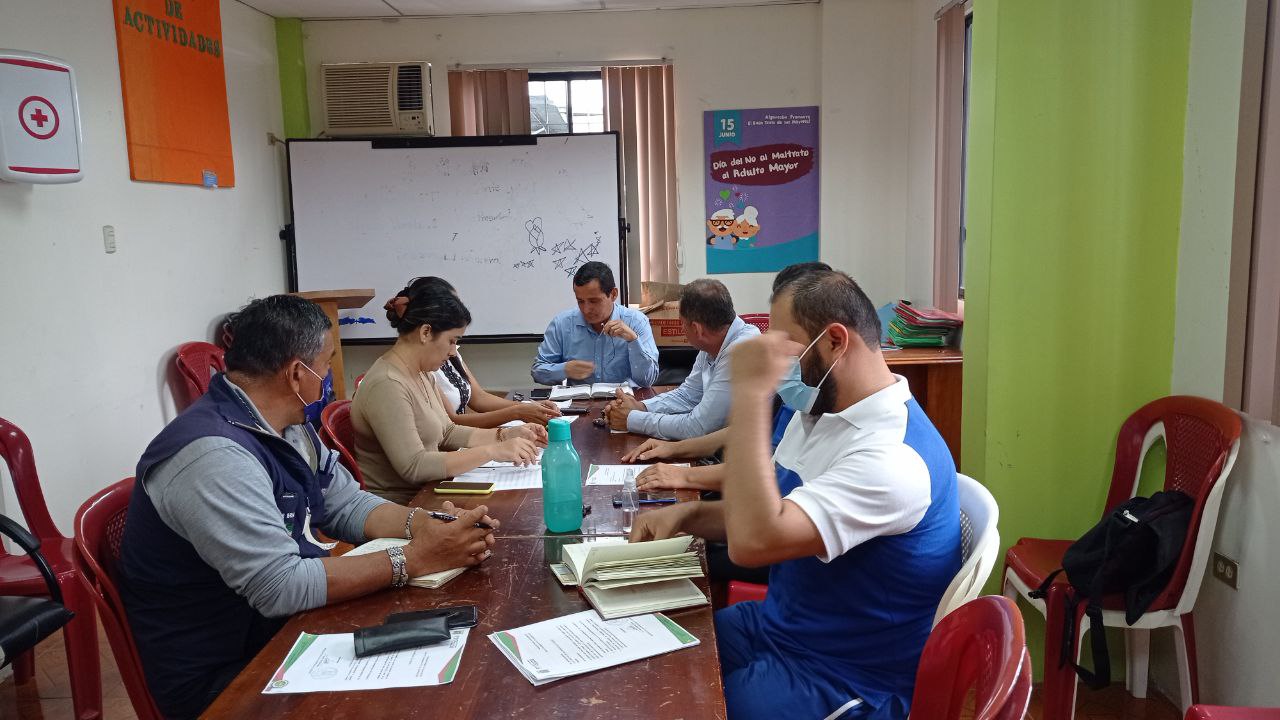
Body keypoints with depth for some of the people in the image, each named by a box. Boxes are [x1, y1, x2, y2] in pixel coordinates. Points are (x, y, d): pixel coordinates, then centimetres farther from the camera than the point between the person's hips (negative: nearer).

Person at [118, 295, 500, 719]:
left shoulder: (289, 430, 3)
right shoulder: (213, 455, -28)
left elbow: (347, 505, 9)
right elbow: (282, 588, -30)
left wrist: (426, 525, -9)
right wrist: (414, 559, -26)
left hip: (282, 627, 8)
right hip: (222, 676, -8)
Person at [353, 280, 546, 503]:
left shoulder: (423, 374, 10)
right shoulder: (387, 386, -21)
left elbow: (447, 433, 16)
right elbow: (414, 467, -25)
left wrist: (504, 435, 3)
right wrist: (492, 451, -26)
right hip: (397, 508, -9)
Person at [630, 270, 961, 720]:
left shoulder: (892, 458, -27)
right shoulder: (820, 414, 4)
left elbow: (752, 542, -36)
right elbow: (765, 515, 15)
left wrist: (752, 392, -33)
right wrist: (686, 514, -4)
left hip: (842, 684, -8)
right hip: (779, 627, 9)